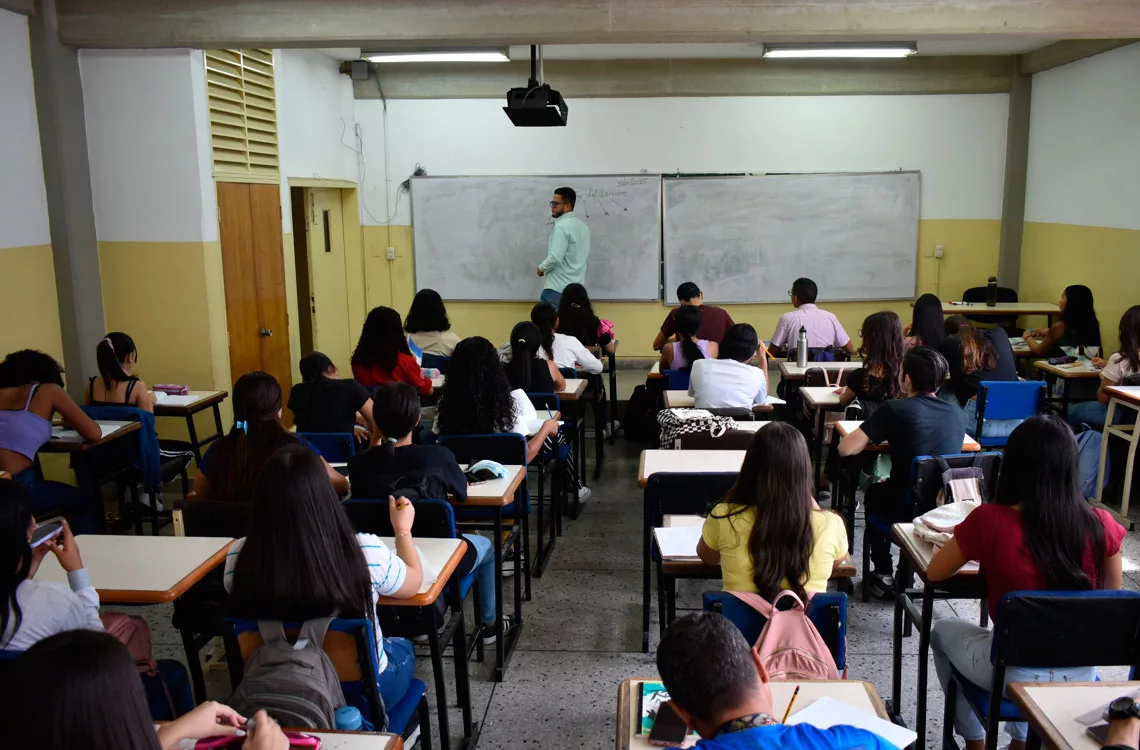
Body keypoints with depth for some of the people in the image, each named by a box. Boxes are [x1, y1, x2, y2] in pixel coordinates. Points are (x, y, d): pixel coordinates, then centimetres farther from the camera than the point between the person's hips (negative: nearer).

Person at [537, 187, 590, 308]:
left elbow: (555, 258, -21)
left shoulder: (562, 227, -15)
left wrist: (541, 268, -4)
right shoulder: (583, 226, 13)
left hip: (557, 288, -9)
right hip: (576, 287, 9)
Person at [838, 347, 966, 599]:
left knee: (874, 492, 31)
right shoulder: (958, 414, 0)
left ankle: (883, 576, 34)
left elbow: (846, 449, -13)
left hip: (906, 511, -4)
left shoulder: (895, 409, -13)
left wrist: (873, 437, 6)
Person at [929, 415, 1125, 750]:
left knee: (943, 632, 29)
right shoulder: (1101, 525, -13)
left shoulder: (990, 521, -21)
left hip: (1014, 675, -3)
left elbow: (935, 572, -4)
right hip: (1082, 676, 4)